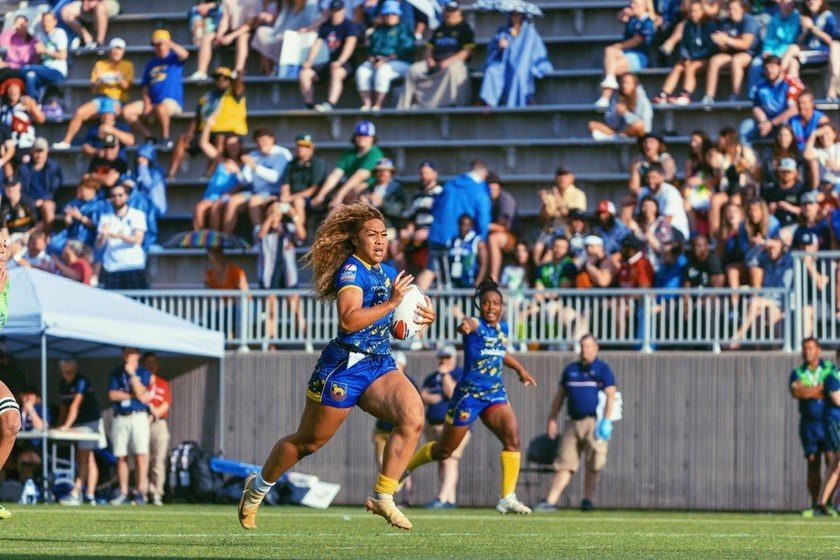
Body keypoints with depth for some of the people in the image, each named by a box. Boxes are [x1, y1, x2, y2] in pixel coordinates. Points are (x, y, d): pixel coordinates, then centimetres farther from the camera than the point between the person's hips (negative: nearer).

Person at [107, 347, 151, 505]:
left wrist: (132, 374, -12)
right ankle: (123, 493, 4)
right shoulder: (116, 373, 12)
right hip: (119, 418, 2)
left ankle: (140, 492, -11)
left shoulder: (143, 373, 6)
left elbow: (140, 392, -9)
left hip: (138, 416, -2)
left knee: (140, 455, -11)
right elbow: (112, 395, 0)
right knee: (121, 457, 1)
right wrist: (133, 395, -6)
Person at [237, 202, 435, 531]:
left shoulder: (387, 273, 12)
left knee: (413, 417, -21)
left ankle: (383, 497, -17)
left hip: (379, 367, 7)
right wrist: (391, 302, -27)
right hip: (345, 367, -7)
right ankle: (258, 486, 32)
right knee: (309, 441, 7)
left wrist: (424, 318, 3)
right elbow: (349, 320, -28)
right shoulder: (351, 270, -13)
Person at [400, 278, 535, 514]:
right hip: (469, 395, -5)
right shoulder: (476, 324, -14)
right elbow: (467, 326, -42)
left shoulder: (502, 328, 7)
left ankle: (508, 498, -15)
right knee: (444, 450, 9)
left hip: (495, 395, 5)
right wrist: (464, 326, -65)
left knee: (513, 438, -17)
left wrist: (520, 369, 35)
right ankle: (407, 466, 38)